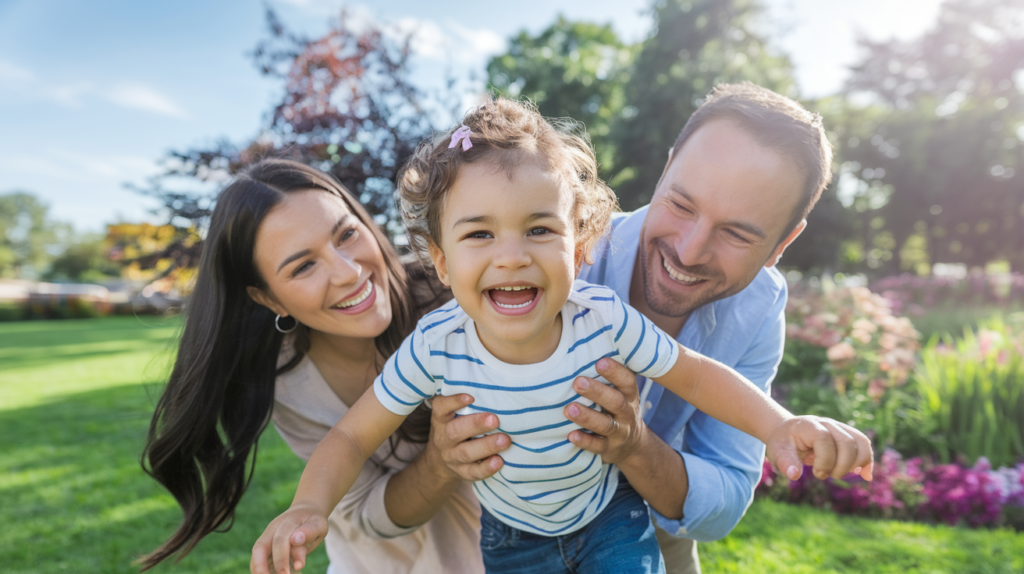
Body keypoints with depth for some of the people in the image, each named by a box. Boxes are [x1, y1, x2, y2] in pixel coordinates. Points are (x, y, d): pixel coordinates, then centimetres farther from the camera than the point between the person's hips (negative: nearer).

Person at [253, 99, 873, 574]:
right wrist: (310, 508, -35)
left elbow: (694, 374, -14)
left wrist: (780, 425, -29)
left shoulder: (605, 320, -30)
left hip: (610, 516, 0)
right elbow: (352, 437, -17)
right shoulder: (435, 347, -30)